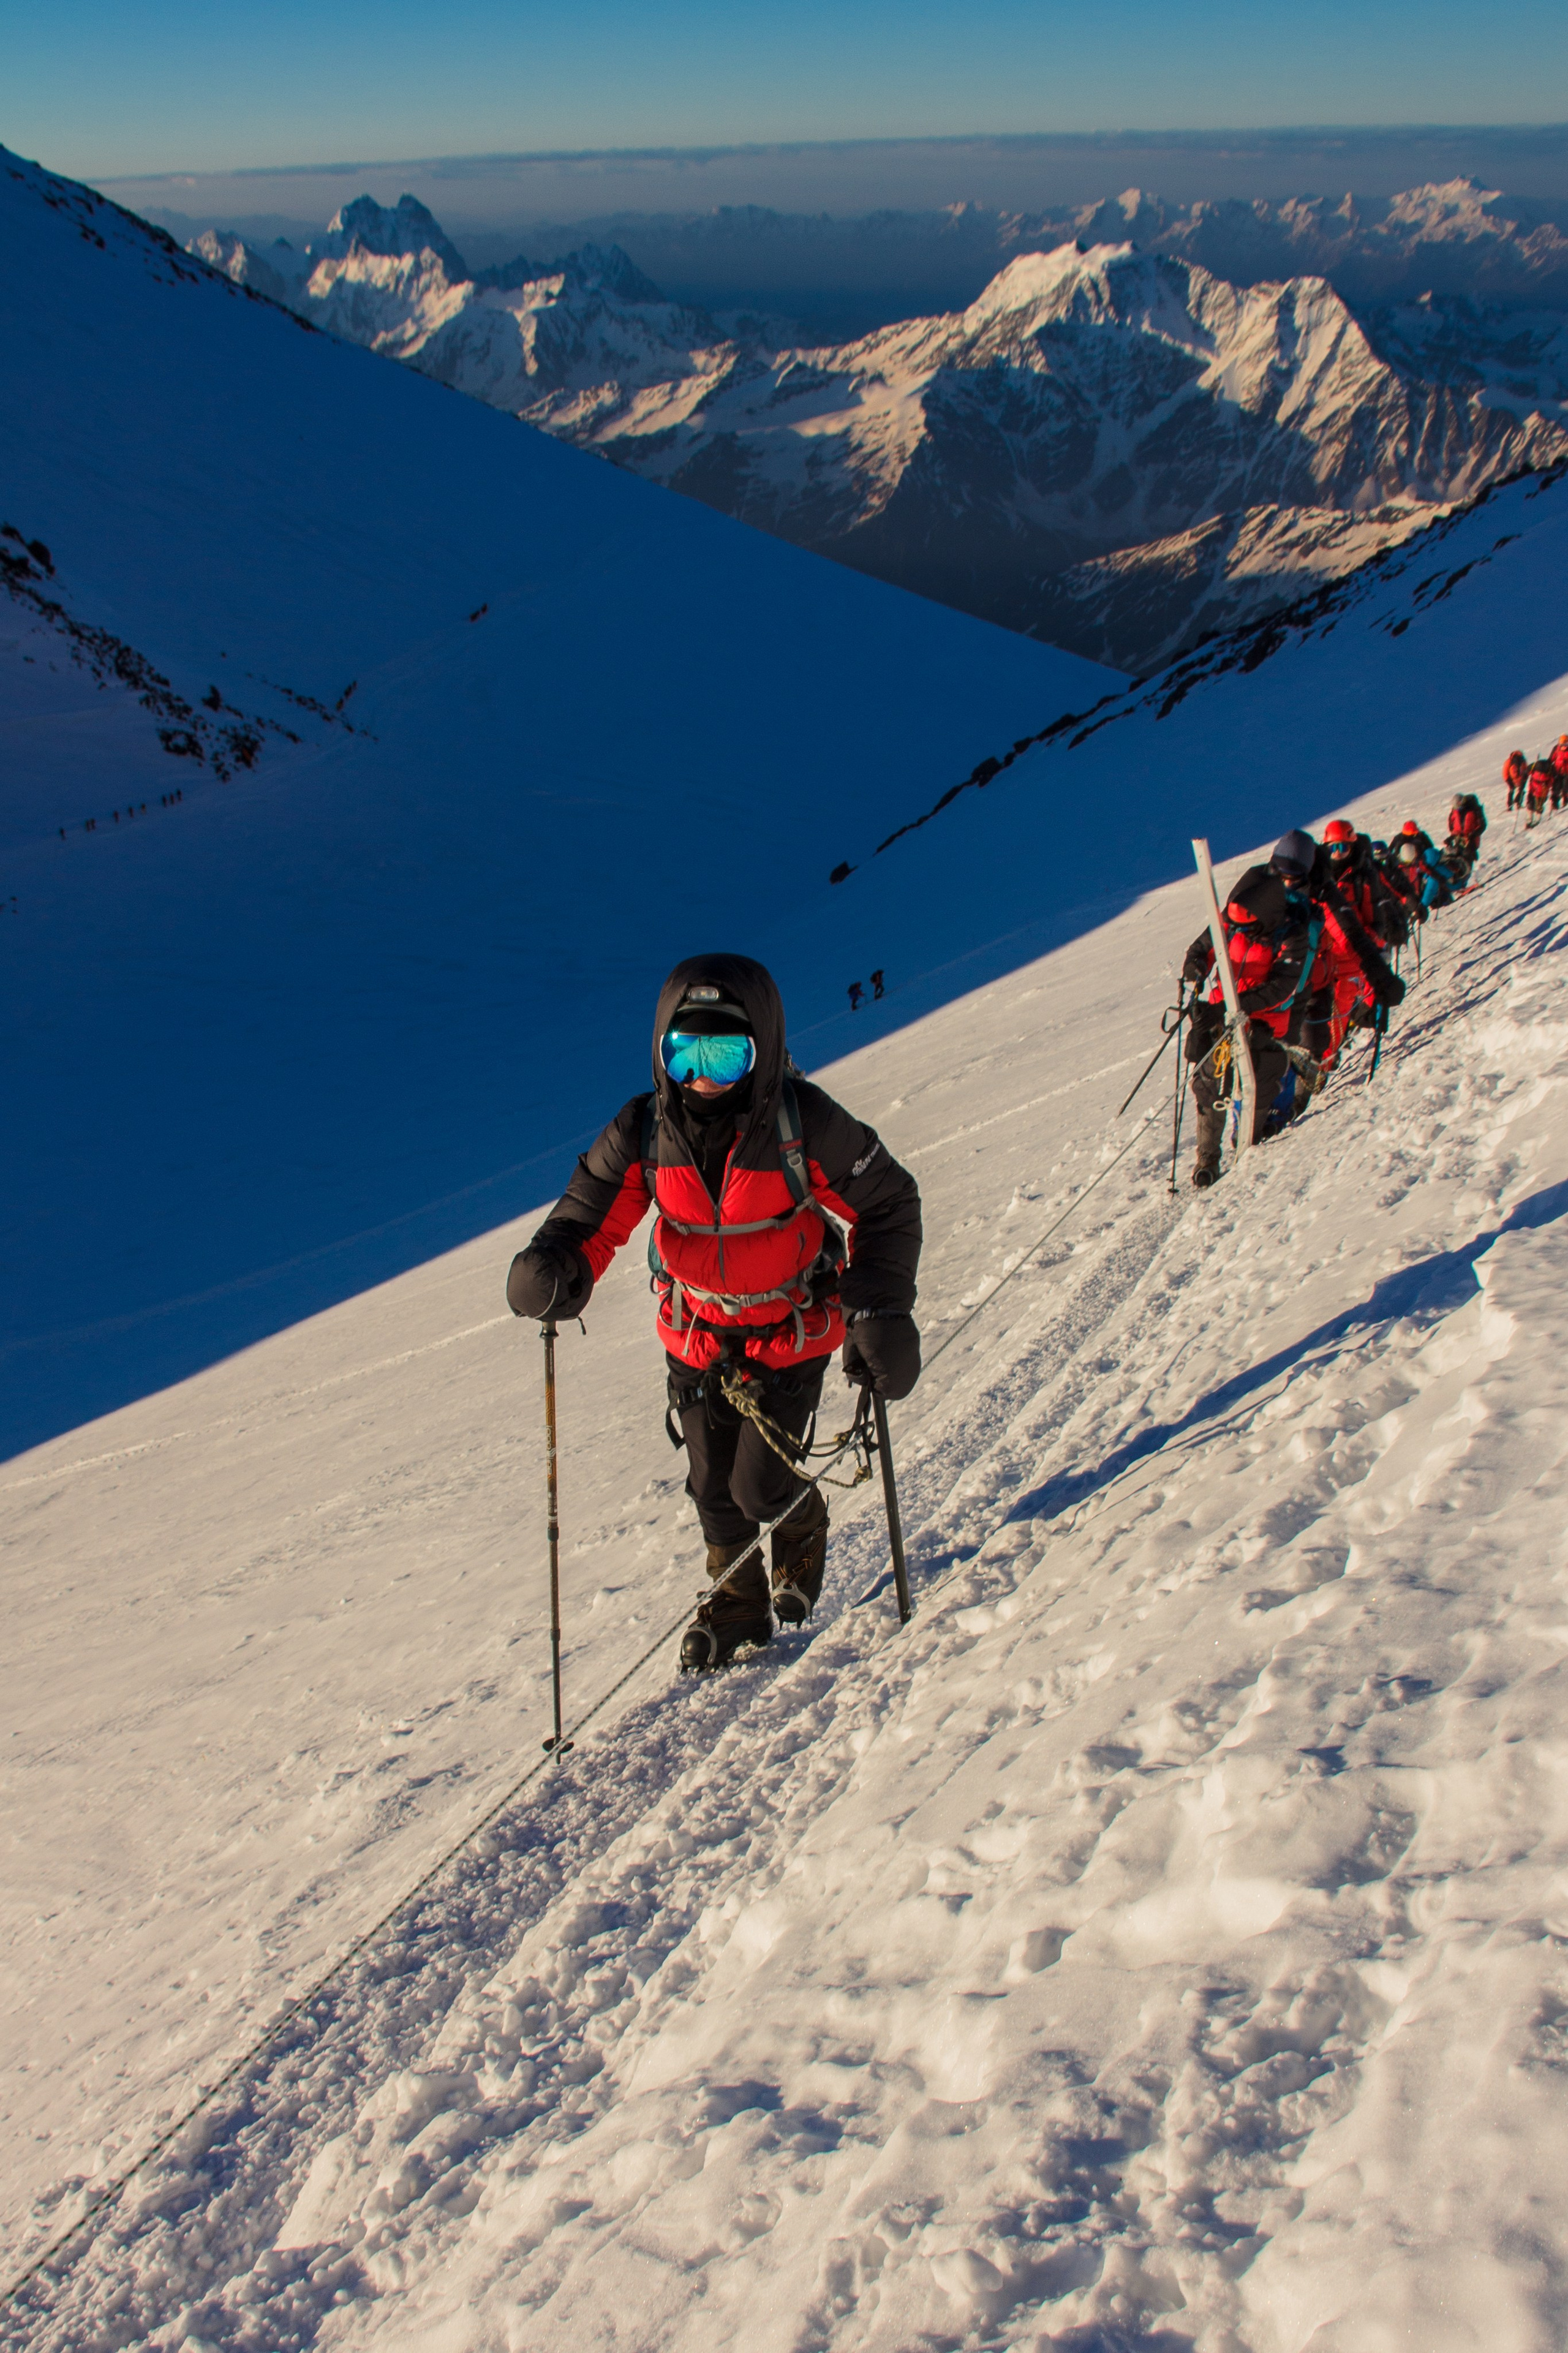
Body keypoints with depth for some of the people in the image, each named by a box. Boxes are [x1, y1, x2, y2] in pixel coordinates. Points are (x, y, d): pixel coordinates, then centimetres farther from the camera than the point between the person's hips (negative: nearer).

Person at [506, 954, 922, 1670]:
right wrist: (555, 1267, -35)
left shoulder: (805, 1124, -24)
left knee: (761, 1488, -3)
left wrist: (879, 1312, -20)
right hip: (697, 1338, 3)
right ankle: (739, 1605, 41)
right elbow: (591, 1215, -12)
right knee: (713, 1488, 13)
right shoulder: (643, 1131, -17)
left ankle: (803, 1530, 36)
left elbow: (887, 1204, -13)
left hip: (792, 1335, -3)